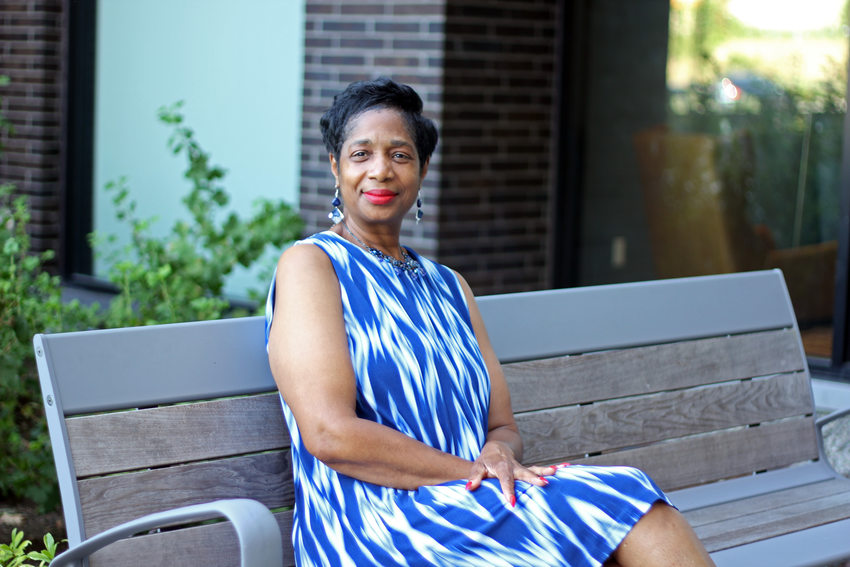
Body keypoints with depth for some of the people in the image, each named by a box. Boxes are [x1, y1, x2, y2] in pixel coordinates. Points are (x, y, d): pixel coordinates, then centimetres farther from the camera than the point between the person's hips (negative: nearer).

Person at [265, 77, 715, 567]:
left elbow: (504, 427, 17)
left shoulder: (448, 287, 23)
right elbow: (331, 435, -11)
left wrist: (497, 454, -8)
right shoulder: (309, 265, 2)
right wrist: (473, 471, -14)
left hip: (468, 513, 6)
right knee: (628, 508, -25)